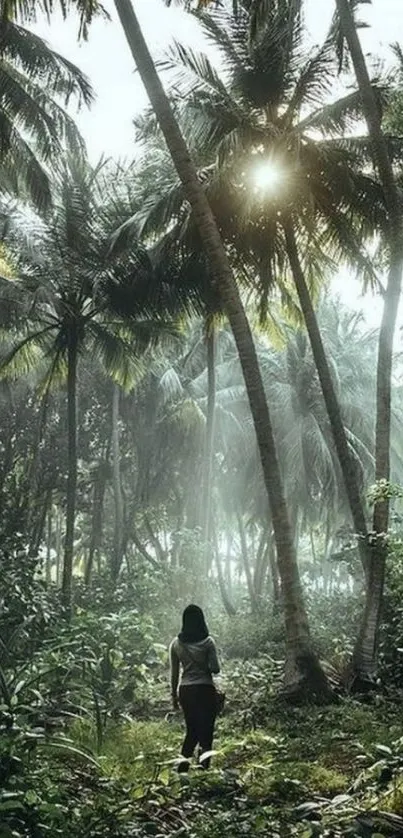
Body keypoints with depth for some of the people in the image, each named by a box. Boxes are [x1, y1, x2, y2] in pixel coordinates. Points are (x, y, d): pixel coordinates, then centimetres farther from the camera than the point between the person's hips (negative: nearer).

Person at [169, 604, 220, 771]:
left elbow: (174, 673, 5)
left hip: (185, 690, 3)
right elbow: (215, 669, -9)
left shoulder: (176, 643, 0)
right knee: (206, 731, 7)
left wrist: (174, 695, 14)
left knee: (192, 730, 17)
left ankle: (184, 761, 2)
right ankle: (203, 767, 5)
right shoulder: (207, 642, -9)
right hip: (205, 689, -3)